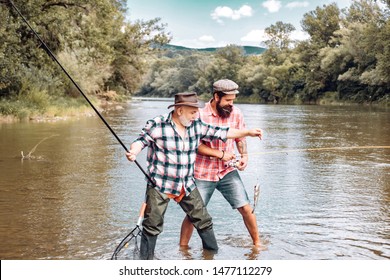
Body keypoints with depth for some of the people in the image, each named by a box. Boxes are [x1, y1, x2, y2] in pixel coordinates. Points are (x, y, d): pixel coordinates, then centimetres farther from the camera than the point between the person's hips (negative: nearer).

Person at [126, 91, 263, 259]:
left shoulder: (197, 126, 4)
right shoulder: (157, 125, -11)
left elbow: (222, 133, 10)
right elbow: (141, 140, -7)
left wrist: (248, 132, 10)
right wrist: (133, 152, -29)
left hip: (187, 185, 5)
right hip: (160, 184, -5)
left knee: (203, 220, 10)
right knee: (152, 225, -1)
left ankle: (213, 252, 28)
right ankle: (145, 259, 15)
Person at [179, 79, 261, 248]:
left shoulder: (236, 113, -1)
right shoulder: (200, 115, -13)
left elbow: (240, 138, 11)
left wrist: (244, 155, -7)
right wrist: (221, 154, -18)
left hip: (228, 172, 3)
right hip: (203, 174, -3)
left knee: (246, 208, 0)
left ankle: (257, 243, 20)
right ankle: (182, 247, 22)